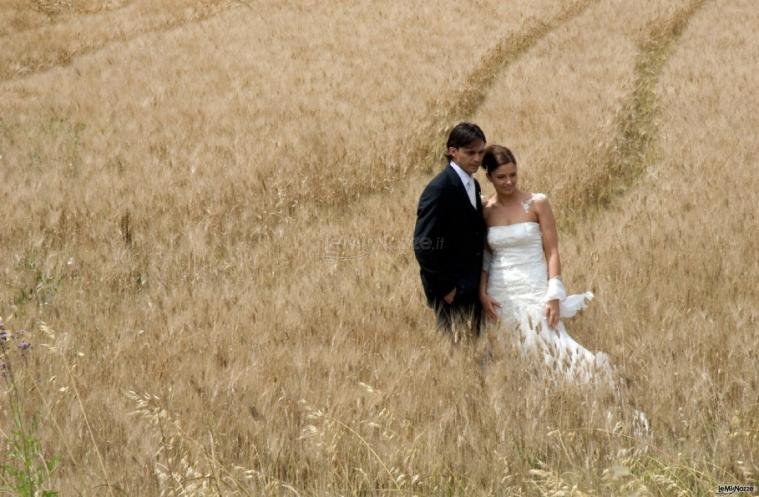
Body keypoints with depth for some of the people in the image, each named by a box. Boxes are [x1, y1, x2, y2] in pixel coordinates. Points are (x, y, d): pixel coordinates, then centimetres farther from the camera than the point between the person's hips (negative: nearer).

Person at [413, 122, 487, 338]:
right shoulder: (439, 190, -15)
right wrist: (445, 288, -16)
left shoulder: (473, 185, 12)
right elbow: (423, 245, -18)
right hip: (451, 295, -8)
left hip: (472, 290, 8)